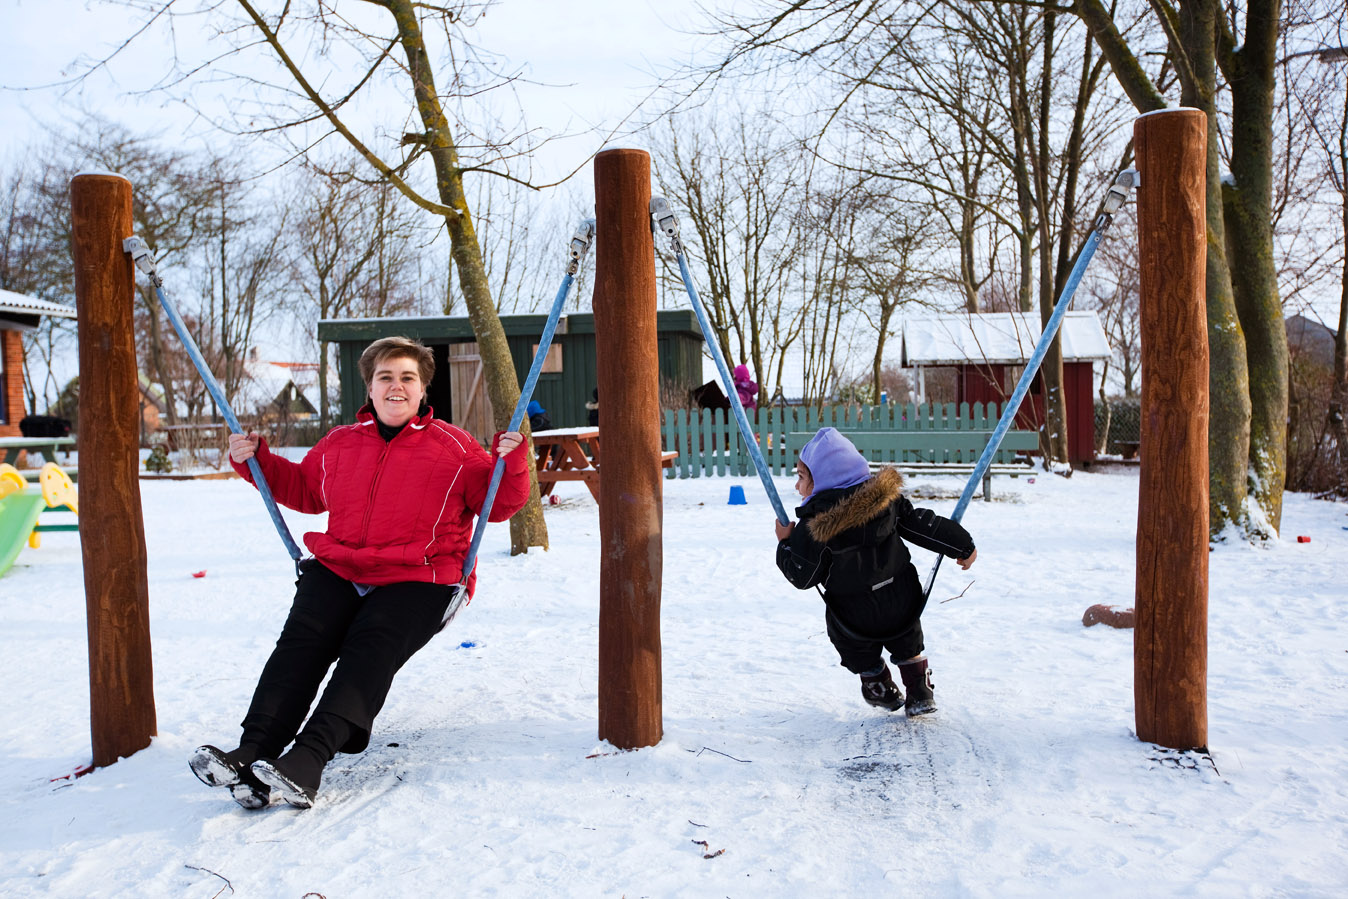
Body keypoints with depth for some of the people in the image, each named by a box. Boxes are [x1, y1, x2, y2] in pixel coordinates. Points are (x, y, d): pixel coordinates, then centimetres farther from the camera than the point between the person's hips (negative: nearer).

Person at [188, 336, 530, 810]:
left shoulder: (453, 446, 8)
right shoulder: (338, 444, 20)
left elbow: (500, 503, 8)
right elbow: (302, 488, 35)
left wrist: (510, 461, -10)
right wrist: (255, 460, 22)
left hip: (418, 581, -4)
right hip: (338, 571, 4)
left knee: (370, 650, -27)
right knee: (300, 641, -21)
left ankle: (305, 763, -40)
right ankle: (253, 751, -31)